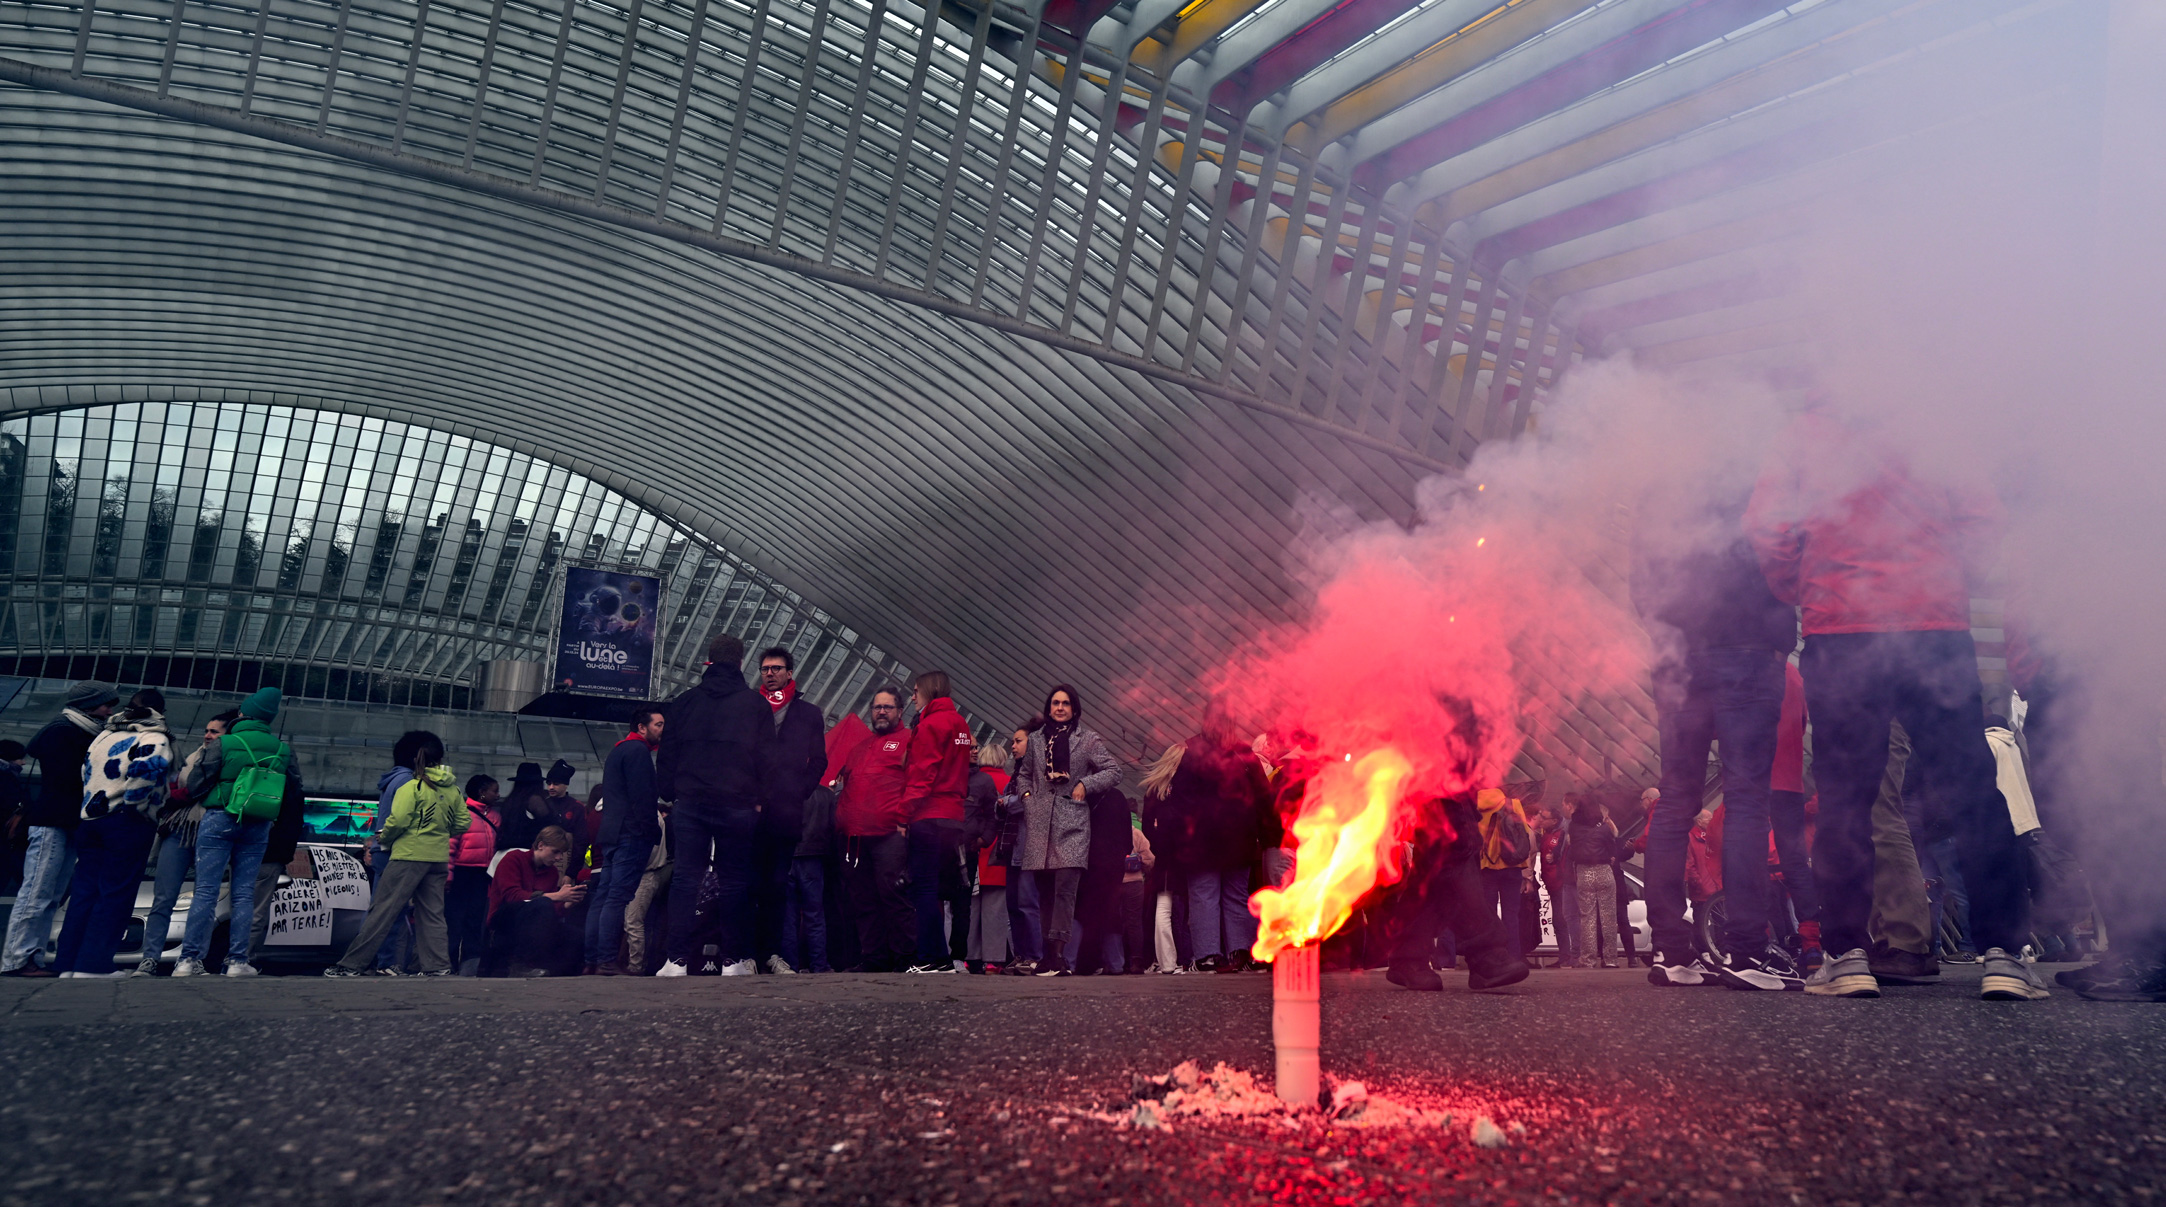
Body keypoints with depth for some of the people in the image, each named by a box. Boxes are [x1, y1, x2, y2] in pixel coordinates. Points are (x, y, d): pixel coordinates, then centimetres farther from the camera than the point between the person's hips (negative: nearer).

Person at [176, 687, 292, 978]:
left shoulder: (224, 745, -8)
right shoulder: (283, 750, 3)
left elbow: (195, 787, -4)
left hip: (219, 820, -3)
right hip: (258, 828, 3)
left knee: (206, 891, -2)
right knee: (244, 893, 5)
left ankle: (189, 959, -3)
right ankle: (237, 960, 4)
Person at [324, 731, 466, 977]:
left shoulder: (413, 787, -8)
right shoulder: (453, 789, 8)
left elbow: (398, 820, -15)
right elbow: (464, 822, 10)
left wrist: (384, 837, 4)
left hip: (410, 855, -5)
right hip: (439, 858, 5)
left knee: (382, 910, -2)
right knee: (432, 912, 11)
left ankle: (352, 963, 2)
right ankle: (438, 964, 6)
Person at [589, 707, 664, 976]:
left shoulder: (618, 750, 24)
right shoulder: (638, 751, -8)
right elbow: (642, 797, -16)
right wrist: (654, 831, -14)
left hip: (611, 833, 10)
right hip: (632, 833, -10)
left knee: (603, 896, 9)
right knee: (618, 898, -12)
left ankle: (592, 958, 9)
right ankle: (607, 960, -14)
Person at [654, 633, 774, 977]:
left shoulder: (684, 702, 10)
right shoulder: (756, 704, 3)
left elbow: (666, 755, 9)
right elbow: (766, 758, 1)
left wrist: (668, 794, 11)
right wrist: (759, 798, 7)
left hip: (690, 803, 2)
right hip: (738, 806, -1)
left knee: (685, 879, 2)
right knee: (734, 881, 5)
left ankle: (678, 960, -3)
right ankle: (734, 959, 5)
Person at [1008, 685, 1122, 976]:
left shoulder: (1088, 740, 6)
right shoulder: (1037, 740, 17)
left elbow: (1114, 770, 5)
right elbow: (1024, 773, 30)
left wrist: (1085, 784, -5)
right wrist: (1026, 793, 11)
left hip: (1072, 824, -4)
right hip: (1040, 824, 4)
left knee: (1064, 887, -14)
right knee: (1043, 891, 4)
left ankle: (1058, 956, -16)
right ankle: (1044, 956, 10)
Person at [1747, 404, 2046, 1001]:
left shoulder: (1807, 432, 8)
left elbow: (1766, 529, -1)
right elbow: (1980, 511, 2)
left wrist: (1798, 593, 12)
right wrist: (1952, 582, 13)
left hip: (1840, 632, -1)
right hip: (1938, 629, 1)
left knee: (1844, 799, 1)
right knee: (1971, 794, 5)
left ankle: (1847, 956, -1)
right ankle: (2004, 955, 4)